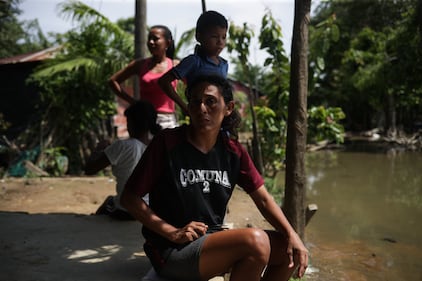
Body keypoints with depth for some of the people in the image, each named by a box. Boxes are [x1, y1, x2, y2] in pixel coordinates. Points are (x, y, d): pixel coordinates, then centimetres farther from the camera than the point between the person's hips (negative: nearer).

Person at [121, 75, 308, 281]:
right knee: (255, 240, -28)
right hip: (172, 251, -6)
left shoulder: (233, 151, 3)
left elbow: (263, 200, 3)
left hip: (213, 240, 6)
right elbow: (129, 197, -9)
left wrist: (292, 235, -13)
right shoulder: (167, 143, -12)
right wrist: (173, 233, -17)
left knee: (290, 250, -4)